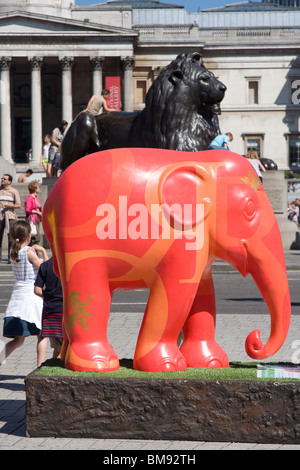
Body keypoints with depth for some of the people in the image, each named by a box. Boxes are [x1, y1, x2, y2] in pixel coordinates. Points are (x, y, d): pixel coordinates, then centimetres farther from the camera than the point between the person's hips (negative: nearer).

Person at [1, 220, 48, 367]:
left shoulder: (14, 251, 7)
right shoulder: (29, 252, -12)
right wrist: (43, 251, -1)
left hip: (17, 296, 6)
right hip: (32, 296, -6)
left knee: (18, 339, 10)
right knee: (42, 336, 8)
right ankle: (40, 367, 4)